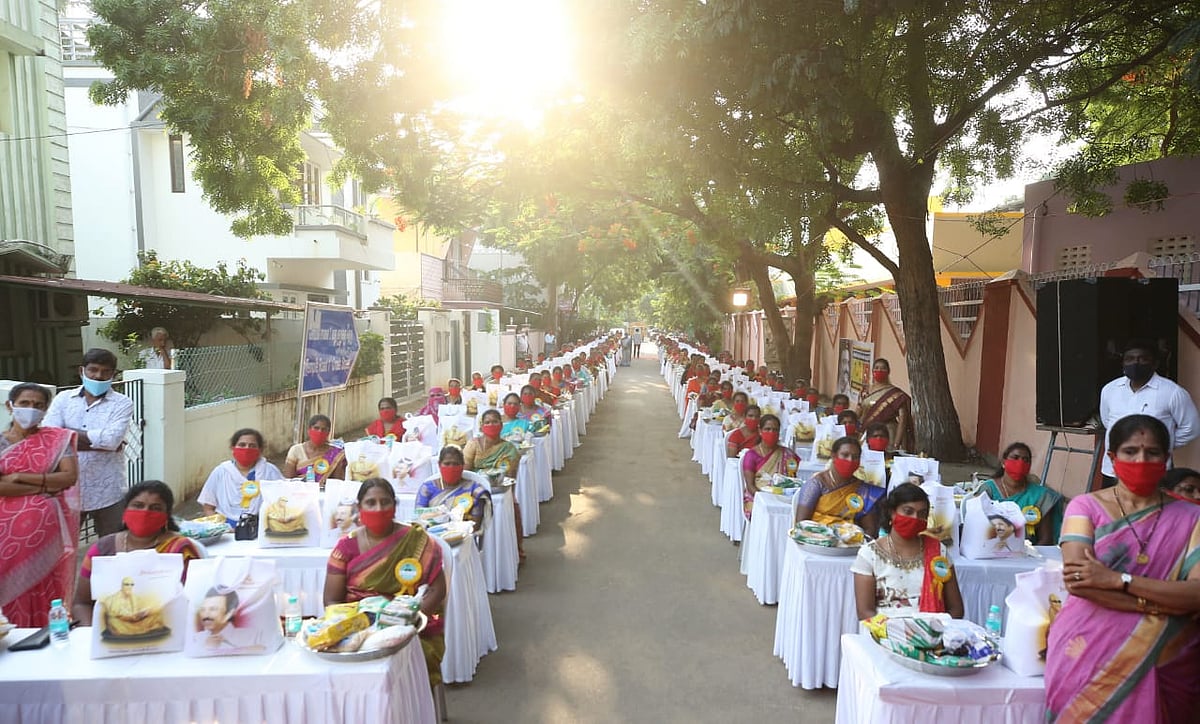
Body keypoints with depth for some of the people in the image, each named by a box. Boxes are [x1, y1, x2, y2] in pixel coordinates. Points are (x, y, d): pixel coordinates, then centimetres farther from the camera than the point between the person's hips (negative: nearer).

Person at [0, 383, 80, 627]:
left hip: (47, 526, 0)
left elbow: (70, 477, -8)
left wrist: (20, 477, -12)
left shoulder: (57, 439, 3)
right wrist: (44, 486, -13)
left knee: (45, 587, 4)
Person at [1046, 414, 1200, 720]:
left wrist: (1117, 579, -17)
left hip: (1162, 665, 1)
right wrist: (1158, 605, -13)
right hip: (1087, 654, -1)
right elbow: (1075, 579, -12)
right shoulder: (1085, 507, -1)